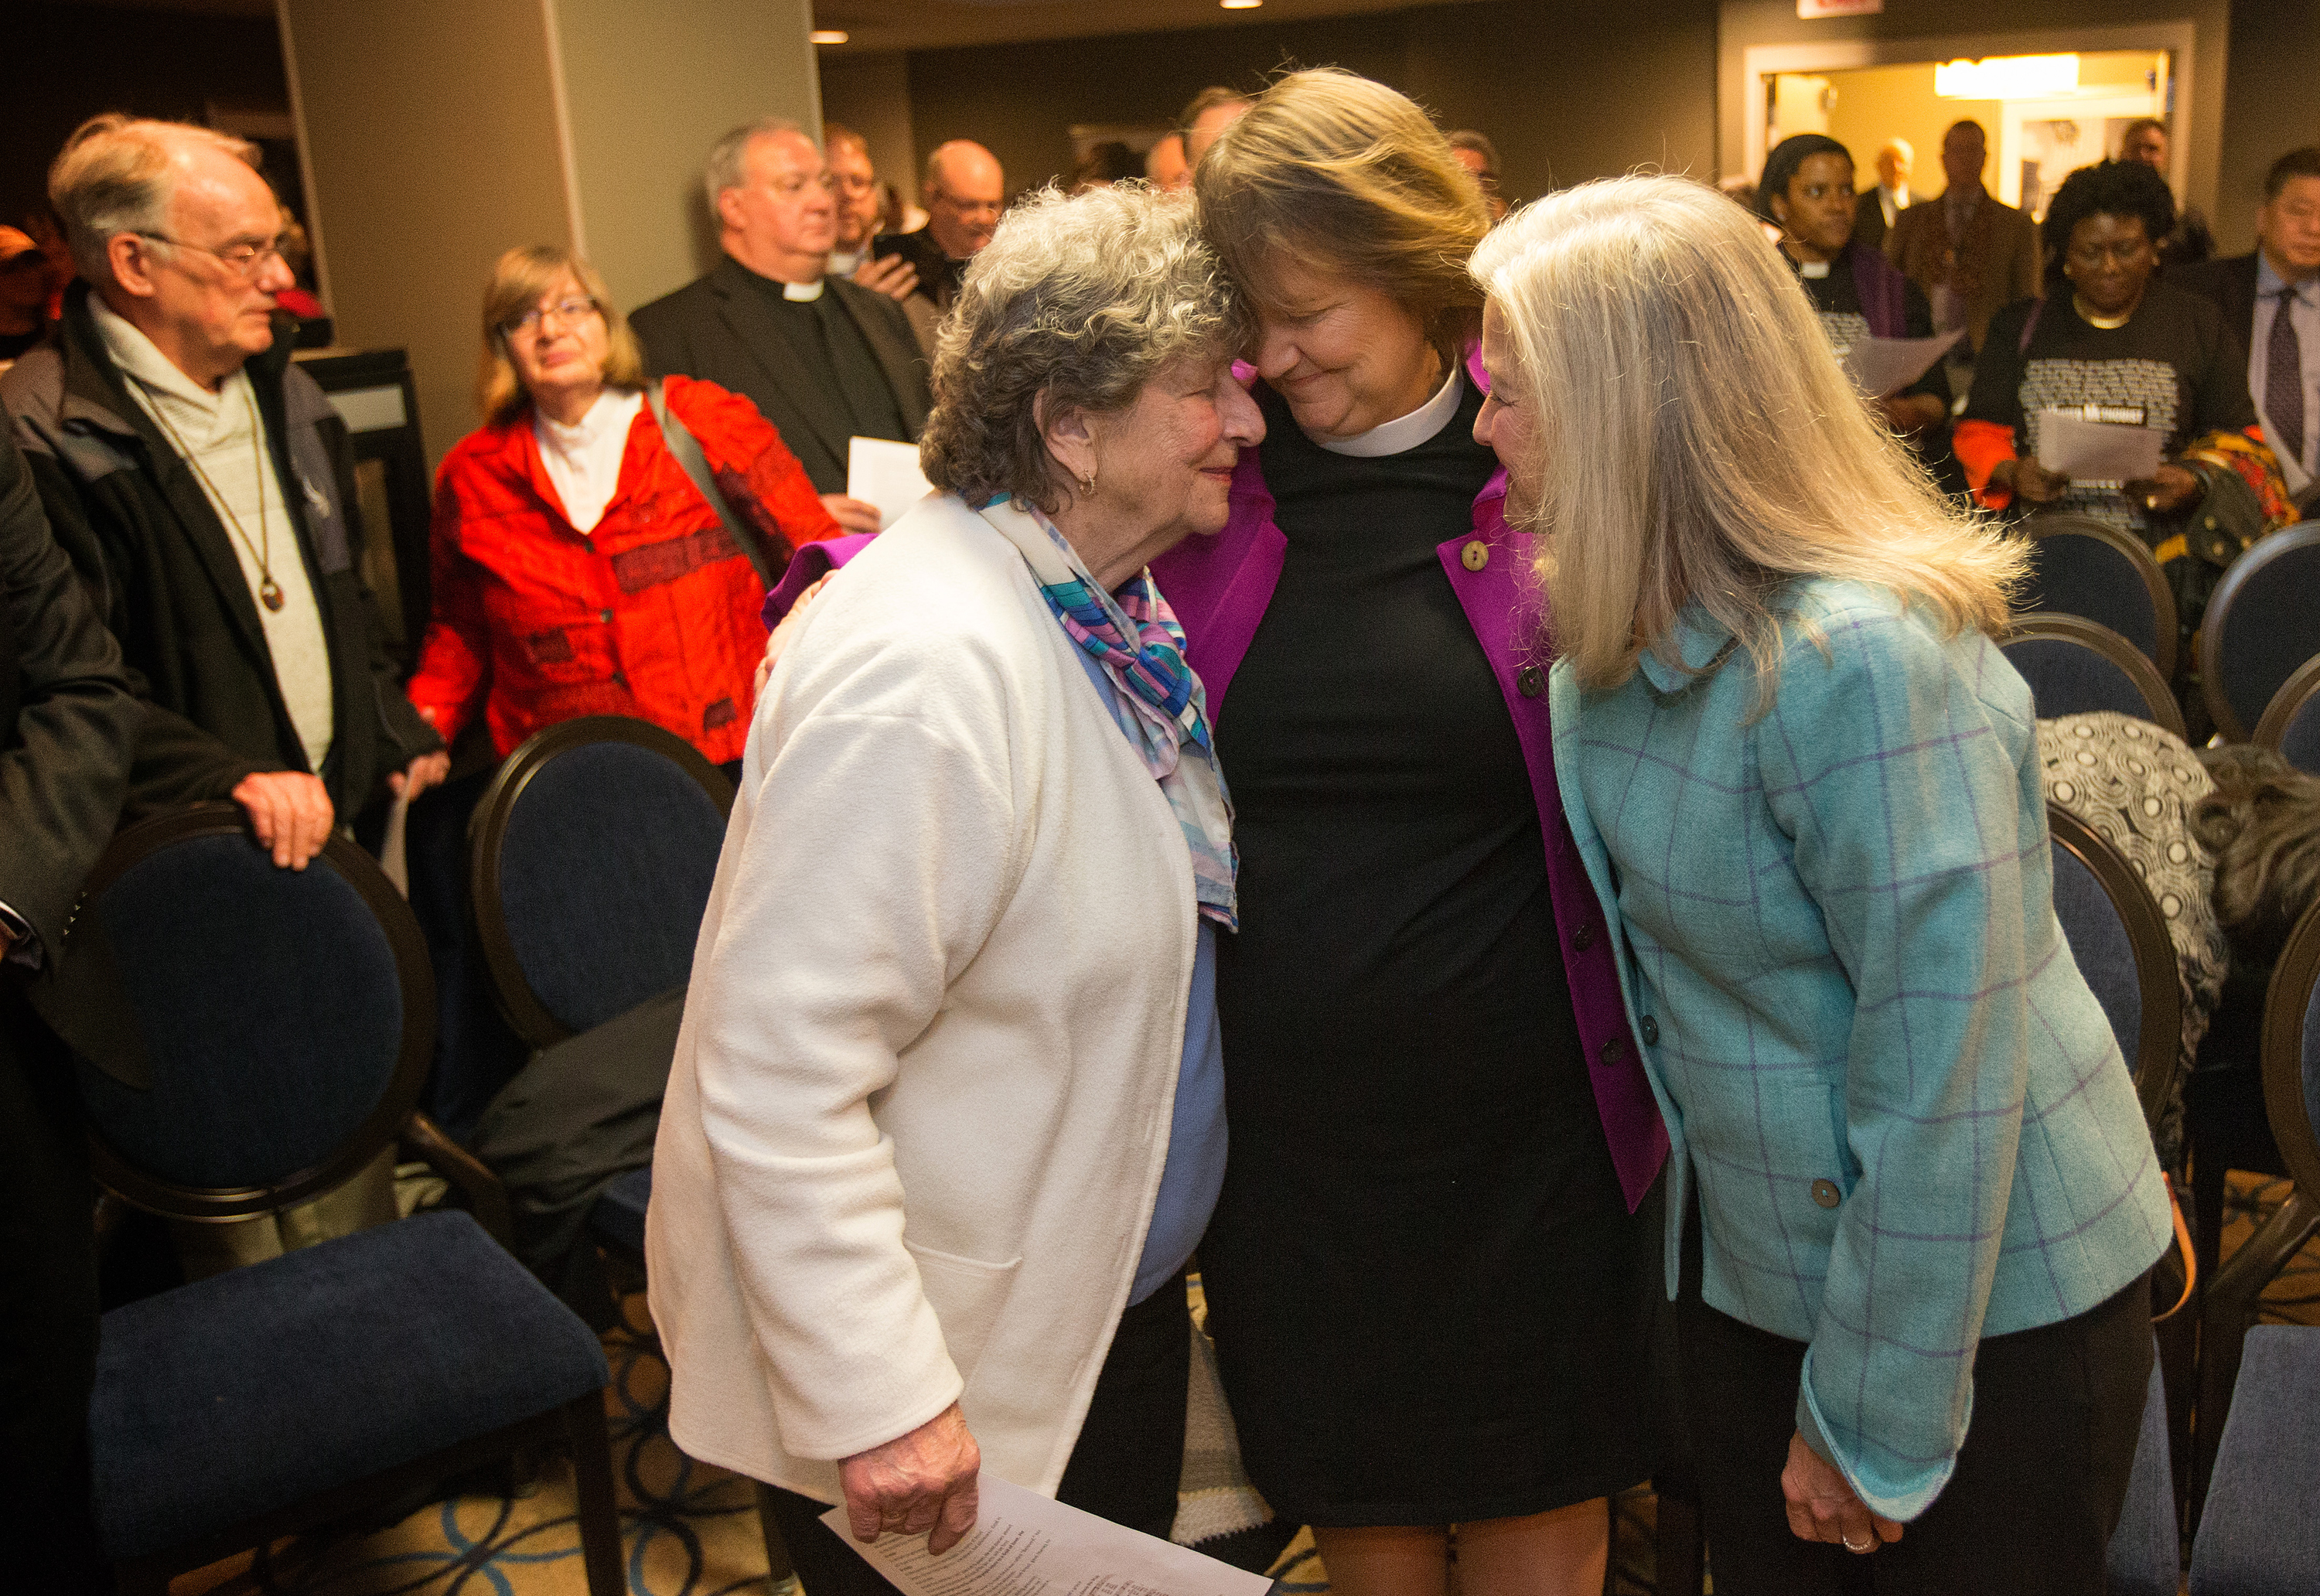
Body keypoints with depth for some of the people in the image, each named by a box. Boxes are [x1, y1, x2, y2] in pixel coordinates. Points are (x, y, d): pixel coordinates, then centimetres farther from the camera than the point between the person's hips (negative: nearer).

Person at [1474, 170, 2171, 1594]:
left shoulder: (1861, 665, -29)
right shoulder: (1634, 628, -2)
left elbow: (1944, 1061, -26)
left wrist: (1874, 1420, -19)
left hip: (1983, 1304, -7)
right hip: (1749, 1258, 8)